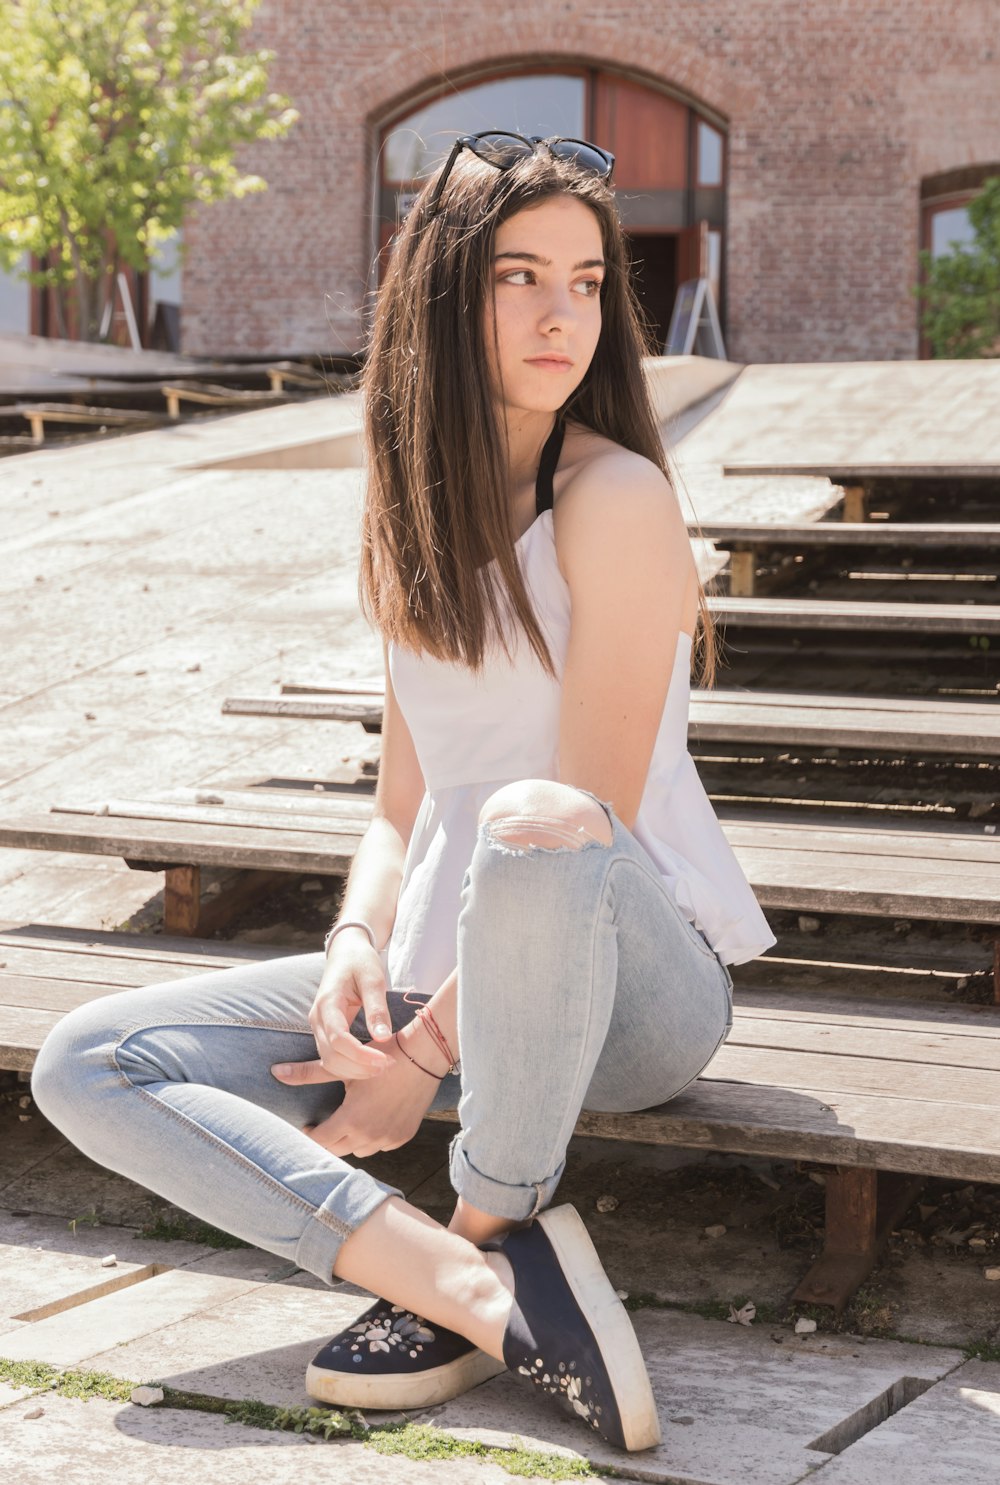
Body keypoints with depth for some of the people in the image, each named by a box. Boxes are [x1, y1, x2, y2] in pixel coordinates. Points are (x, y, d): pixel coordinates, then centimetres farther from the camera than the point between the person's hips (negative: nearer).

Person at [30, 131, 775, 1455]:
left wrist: (432, 1048, -16)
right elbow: (407, 800, 12)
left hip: (636, 983, -7)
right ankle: (481, 1293, -21)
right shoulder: (418, 512, 10)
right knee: (87, 1065, -6)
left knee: (535, 829, -41)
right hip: (446, 980, 7)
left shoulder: (614, 500, -11)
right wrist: (358, 943, -8)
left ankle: (490, 1231, -17)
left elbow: (590, 820, -16)